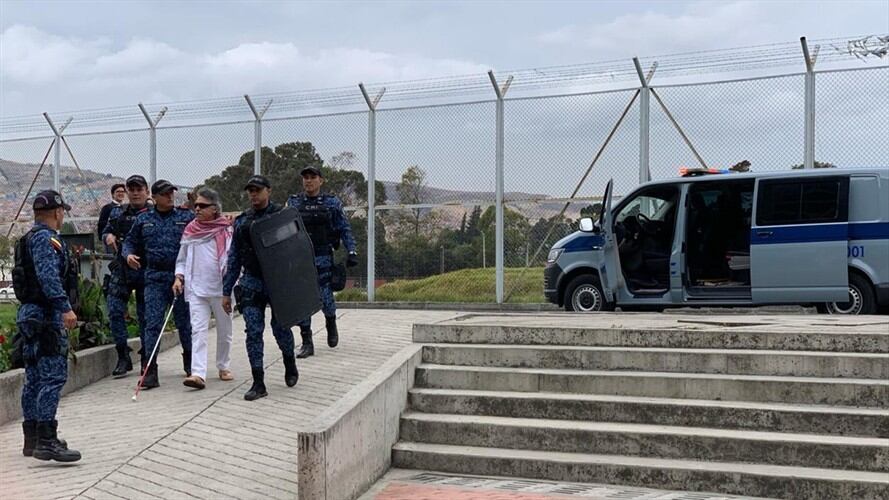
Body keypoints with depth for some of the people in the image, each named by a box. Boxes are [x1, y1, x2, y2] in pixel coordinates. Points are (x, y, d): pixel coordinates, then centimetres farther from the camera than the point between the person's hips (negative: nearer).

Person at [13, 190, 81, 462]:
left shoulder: (33, 238, 20)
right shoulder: (45, 238, -12)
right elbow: (49, 276, -24)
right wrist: (65, 307, -28)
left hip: (31, 315, 11)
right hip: (46, 316, -11)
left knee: (35, 378, 13)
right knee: (53, 376, -13)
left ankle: (33, 439, 20)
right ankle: (46, 441, -17)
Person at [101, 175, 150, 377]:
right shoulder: (117, 213, 11)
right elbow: (105, 232, 20)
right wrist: (108, 237, -4)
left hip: (146, 271, -3)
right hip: (121, 270, 3)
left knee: (145, 315, 4)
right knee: (115, 310, -7)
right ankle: (123, 357, 2)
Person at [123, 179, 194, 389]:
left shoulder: (186, 217, 5)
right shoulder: (143, 220, 10)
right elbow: (130, 241, 19)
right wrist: (129, 254, -2)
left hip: (181, 276, 0)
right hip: (154, 277, 0)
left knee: (185, 321, 10)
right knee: (152, 324, -6)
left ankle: (190, 364, 29)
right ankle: (150, 371, -5)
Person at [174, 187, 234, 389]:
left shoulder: (226, 230, -3)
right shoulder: (190, 230, 8)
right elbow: (182, 258, 16)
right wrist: (179, 277, 2)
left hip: (221, 288, -2)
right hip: (196, 288, 2)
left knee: (224, 330, 11)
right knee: (198, 330, -9)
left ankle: (224, 367, 28)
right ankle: (198, 373, -16)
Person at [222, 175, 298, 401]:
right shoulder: (242, 221, 9)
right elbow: (233, 257, 12)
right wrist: (226, 291, 10)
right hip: (251, 283, 3)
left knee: (280, 327, 3)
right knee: (253, 331, -3)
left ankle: (290, 365, 32)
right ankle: (258, 384, 1)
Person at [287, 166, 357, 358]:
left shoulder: (332, 203, 4)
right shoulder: (293, 203, 8)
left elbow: (345, 229, 3)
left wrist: (352, 251, -8)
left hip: (323, 258, -2)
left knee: (325, 298, -5)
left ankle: (331, 324, 29)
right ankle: (307, 343, 6)